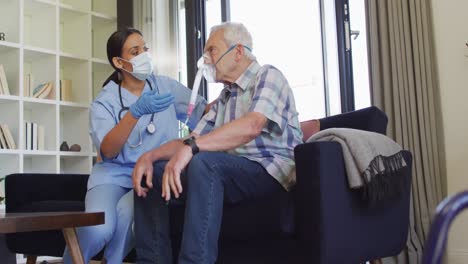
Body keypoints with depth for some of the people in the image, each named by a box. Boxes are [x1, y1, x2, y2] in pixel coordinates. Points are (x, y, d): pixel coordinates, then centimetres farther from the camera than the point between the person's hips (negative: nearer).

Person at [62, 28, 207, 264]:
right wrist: (136, 112, -28)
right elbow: (107, 151, -15)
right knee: (98, 229, -29)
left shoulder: (166, 86, 6)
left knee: (127, 212, -32)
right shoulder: (104, 102, 0)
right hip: (114, 174, 0)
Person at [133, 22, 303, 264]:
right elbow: (192, 139, 15)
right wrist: (149, 156, -3)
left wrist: (191, 147, -33)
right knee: (153, 173, 1)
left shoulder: (267, 76, -3)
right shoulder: (225, 97, 22)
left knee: (203, 162, -34)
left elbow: (252, 126, -24)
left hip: (271, 170, -8)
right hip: (232, 172, 8)